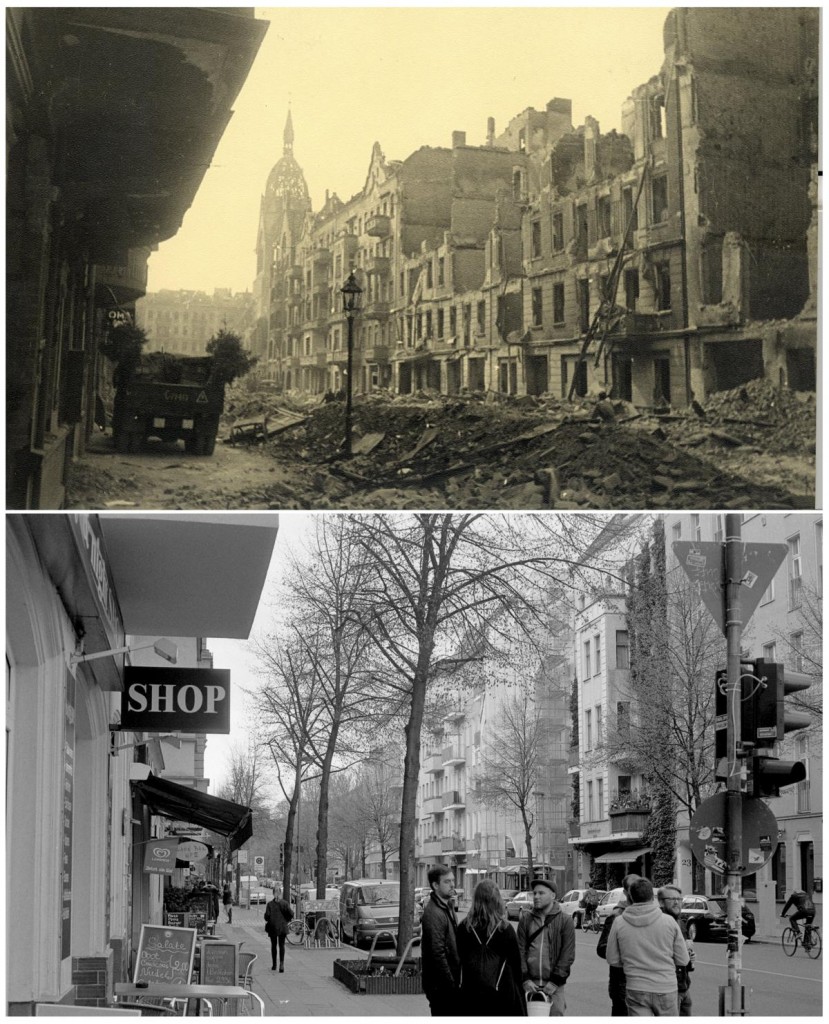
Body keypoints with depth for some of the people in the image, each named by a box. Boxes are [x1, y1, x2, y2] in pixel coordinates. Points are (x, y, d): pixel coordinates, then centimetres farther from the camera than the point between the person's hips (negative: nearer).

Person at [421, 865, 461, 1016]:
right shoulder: (433, 913, -19)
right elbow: (437, 953, -22)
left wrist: (455, 980, 14)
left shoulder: (447, 907, 12)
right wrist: (450, 984, -19)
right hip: (440, 985, -9)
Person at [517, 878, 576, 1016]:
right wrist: (525, 979, -4)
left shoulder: (565, 921, 2)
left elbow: (567, 954, -2)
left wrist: (555, 981, -8)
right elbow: (520, 951, 6)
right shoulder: (525, 919, 9)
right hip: (530, 983, 2)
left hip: (554, 985, -2)